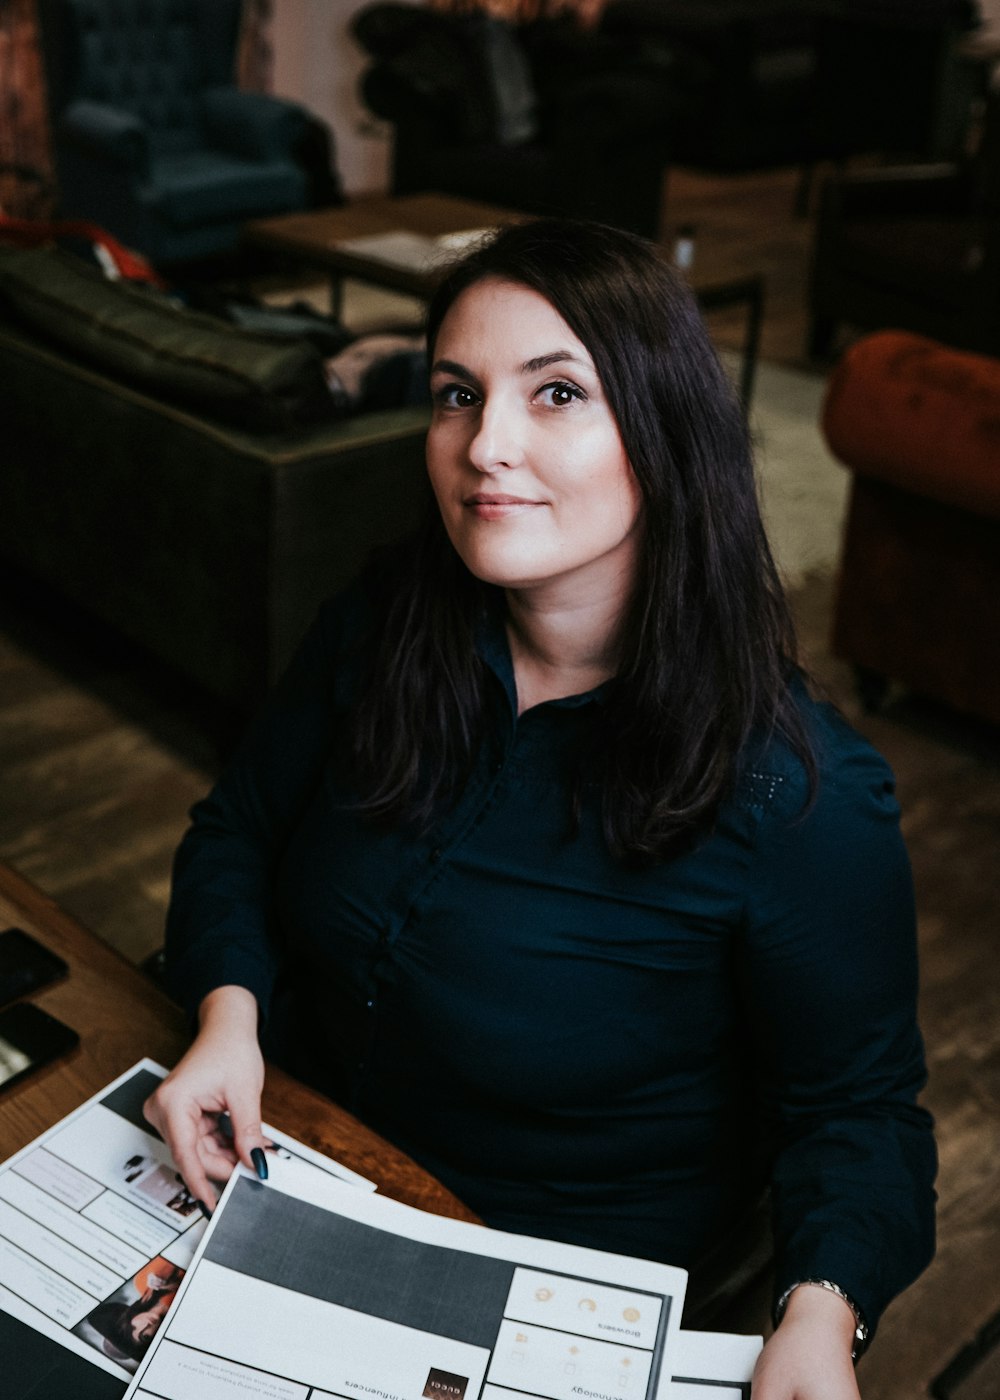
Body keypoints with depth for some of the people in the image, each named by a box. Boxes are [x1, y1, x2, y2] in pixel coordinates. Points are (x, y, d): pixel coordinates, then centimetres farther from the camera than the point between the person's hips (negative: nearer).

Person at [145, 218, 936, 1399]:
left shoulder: (799, 800, -24)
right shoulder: (379, 629, -10)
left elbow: (855, 1107, -12)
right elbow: (237, 830, 4)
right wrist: (229, 1018, -14)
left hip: (553, 1286, -3)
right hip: (299, 1139, 4)